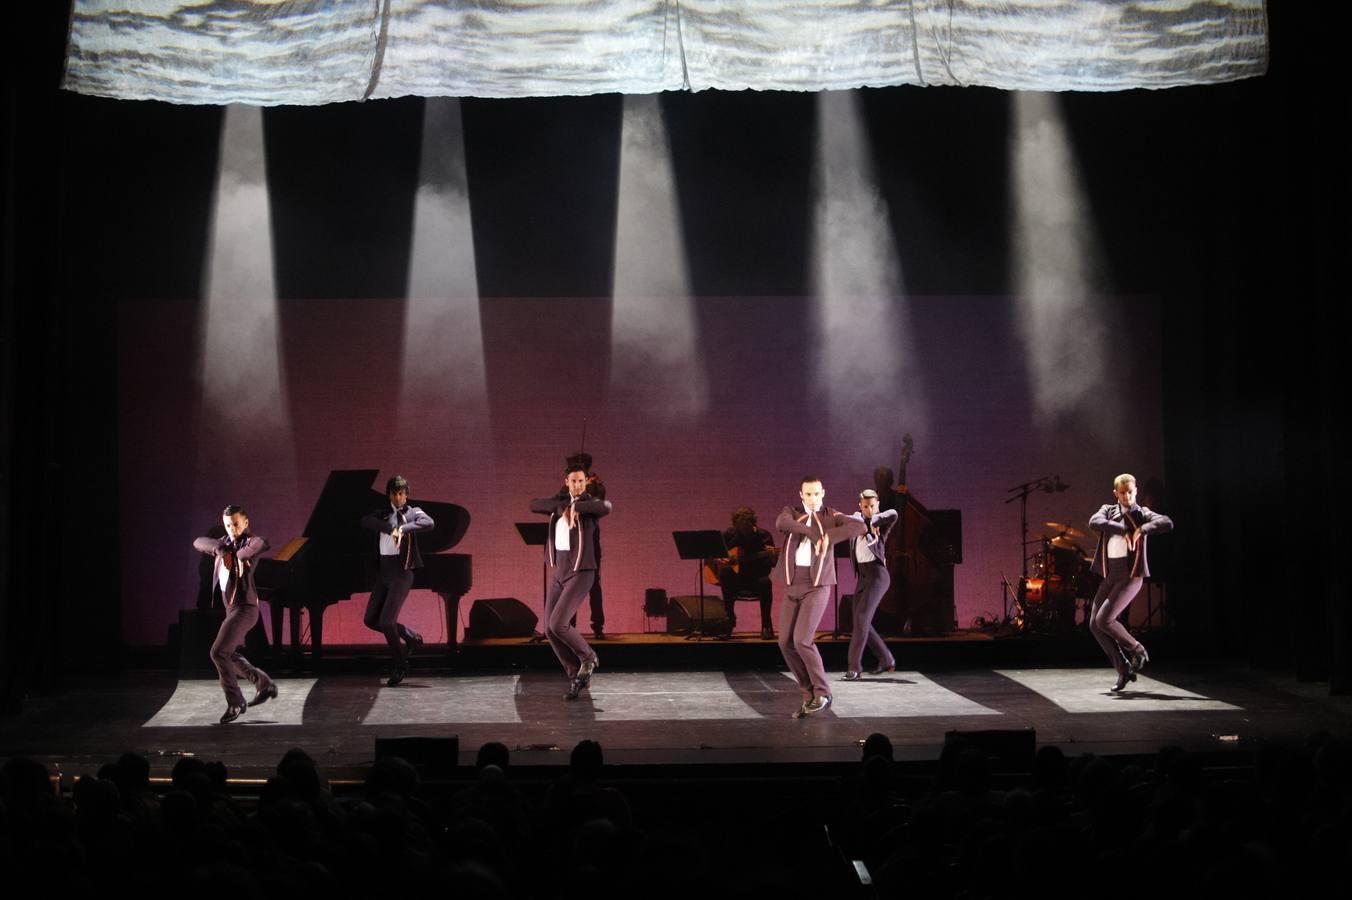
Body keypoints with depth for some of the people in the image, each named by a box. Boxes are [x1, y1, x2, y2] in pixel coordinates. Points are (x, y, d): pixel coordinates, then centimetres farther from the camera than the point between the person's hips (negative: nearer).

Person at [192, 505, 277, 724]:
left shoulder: (249, 542, -10)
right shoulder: (225, 543, 14)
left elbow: (262, 544, -34)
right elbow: (199, 543, 7)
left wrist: (241, 555, -23)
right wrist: (218, 548, -10)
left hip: (244, 607, -9)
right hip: (232, 608, 9)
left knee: (218, 652, -14)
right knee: (228, 655, 17)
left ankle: (235, 703, -4)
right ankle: (264, 684, 31)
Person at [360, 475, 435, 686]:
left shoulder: (412, 513, 1)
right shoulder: (383, 514, 13)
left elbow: (429, 523, -21)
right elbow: (365, 521, -9)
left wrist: (403, 528, -31)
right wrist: (390, 528, -23)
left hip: (401, 571, -6)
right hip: (383, 571, 6)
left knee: (386, 621, -13)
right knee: (371, 619, 7)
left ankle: (400, 666, 5)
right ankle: (411, 637, 26)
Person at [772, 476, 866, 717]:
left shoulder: (831, 517, 2)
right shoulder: (791, 512, 9)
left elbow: (860, 526, -17)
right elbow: (781, 524, -17)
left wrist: (828, 537, -21)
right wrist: (812, 533, -24)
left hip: (817, 586, -5)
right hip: (792, 587, 5)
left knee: (802, 640, -17)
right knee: (786, 643, 0)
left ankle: (822, 693, -3)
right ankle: (810, 694, 13)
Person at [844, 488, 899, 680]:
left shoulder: (882, 522, -3)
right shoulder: (857, 517, 14)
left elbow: (893, 514, -25)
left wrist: (873, 521, -16)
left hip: (877, 575, -8)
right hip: (862, 576, 8)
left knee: (862, 617, -18)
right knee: (859, 620, 7)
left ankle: (854, 668, -19)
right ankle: (886, 660, 21)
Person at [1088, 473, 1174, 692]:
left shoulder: (1142, 514, 1)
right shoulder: (1108, 510, 12)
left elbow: (1167, 523, -18)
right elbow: (1094, 522, -12)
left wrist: (1141, 530, -25)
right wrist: (1122, 530, -21)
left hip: (1131, 575, -6)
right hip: (1110, 576, 6)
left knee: (1104, 620, -18)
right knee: (1095, 625, 0)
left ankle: (1137, 650, 5)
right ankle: (1124, 670, 9)